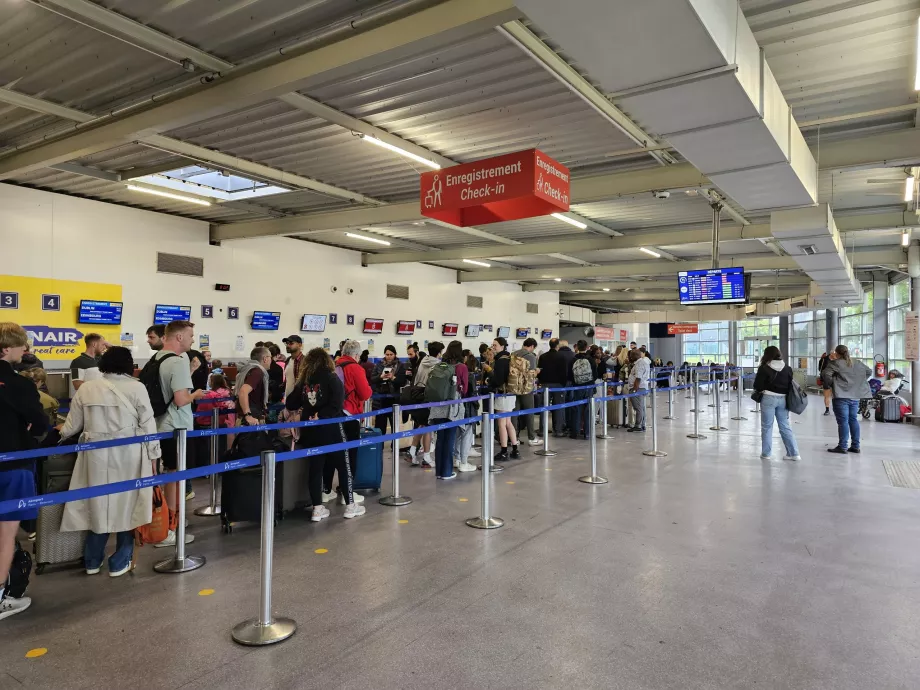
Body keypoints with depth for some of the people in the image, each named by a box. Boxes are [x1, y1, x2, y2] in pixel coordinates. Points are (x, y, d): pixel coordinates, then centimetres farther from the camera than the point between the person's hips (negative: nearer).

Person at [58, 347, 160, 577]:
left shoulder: (86, 388, 2)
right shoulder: (137, 387, -6)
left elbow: (72, 426, 11)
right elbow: (148, 425, -5)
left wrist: (61, 433, 33)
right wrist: (153, 454, 4)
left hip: (97, 454, 3)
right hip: (127, 455, -2)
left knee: (99, 503, 15)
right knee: (125, 504, 9)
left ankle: (92, 561, 28)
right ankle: (120, 563, 17)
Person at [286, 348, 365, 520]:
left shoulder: (303, 380, 4)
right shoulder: (332, 378, -6)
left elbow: (290, 404, 6)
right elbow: (337, 405, -19)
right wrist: (321, 416, -12)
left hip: (310, 430, 4)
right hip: (331, 429, -4)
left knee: (315, 467, 11)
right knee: (343, 466, 8)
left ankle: (317, 508, 14)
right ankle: (350, 506, 15)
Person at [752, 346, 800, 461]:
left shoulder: (764, 368, -10)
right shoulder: (787, 368, 4)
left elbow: (758, 385, -10)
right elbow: (790, 385, 7)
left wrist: (760, 390, 10)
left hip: (768, 398, -4)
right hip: (783, 399, 4)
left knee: (767, 427, 7)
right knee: (785, 426, 12)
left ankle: (766, 453, 12)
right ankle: (793, 453, 12)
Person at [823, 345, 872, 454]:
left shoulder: (835, 363, -8)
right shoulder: (857, 363, 13)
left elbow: (825, 374, -19)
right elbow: (869, 371, 22)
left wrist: (832, 384, -3)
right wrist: (858, 382, 19)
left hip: (841, 397, -6)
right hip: (855, 396, 6)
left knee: (843, 421, -5)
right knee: (853, 420, 12)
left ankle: (842, 446, -3)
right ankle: (855, 446, 16)